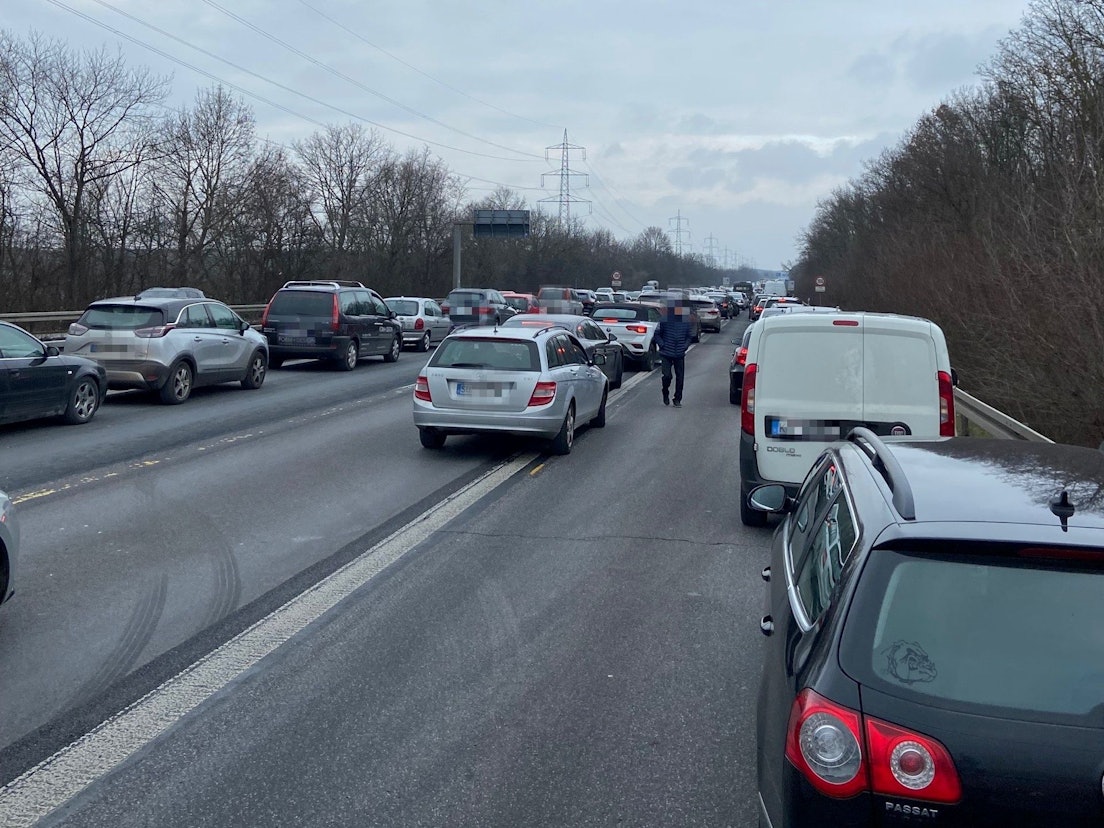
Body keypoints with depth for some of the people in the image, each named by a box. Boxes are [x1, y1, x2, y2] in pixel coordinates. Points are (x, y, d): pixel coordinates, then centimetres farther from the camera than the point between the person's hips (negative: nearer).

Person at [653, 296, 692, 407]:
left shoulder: (685, 322, 5)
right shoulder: (665, 321, -4)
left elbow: (688, 337, 16)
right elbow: (657, 334, 3)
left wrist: (685, 346, 1)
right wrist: (662, 345, -8)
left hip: (680, 355, 3)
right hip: (666, 354, -3)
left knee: (680, 377, 2)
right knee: (667, 376, -9)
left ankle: (677, 400, 14)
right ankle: (666, 394, 18)